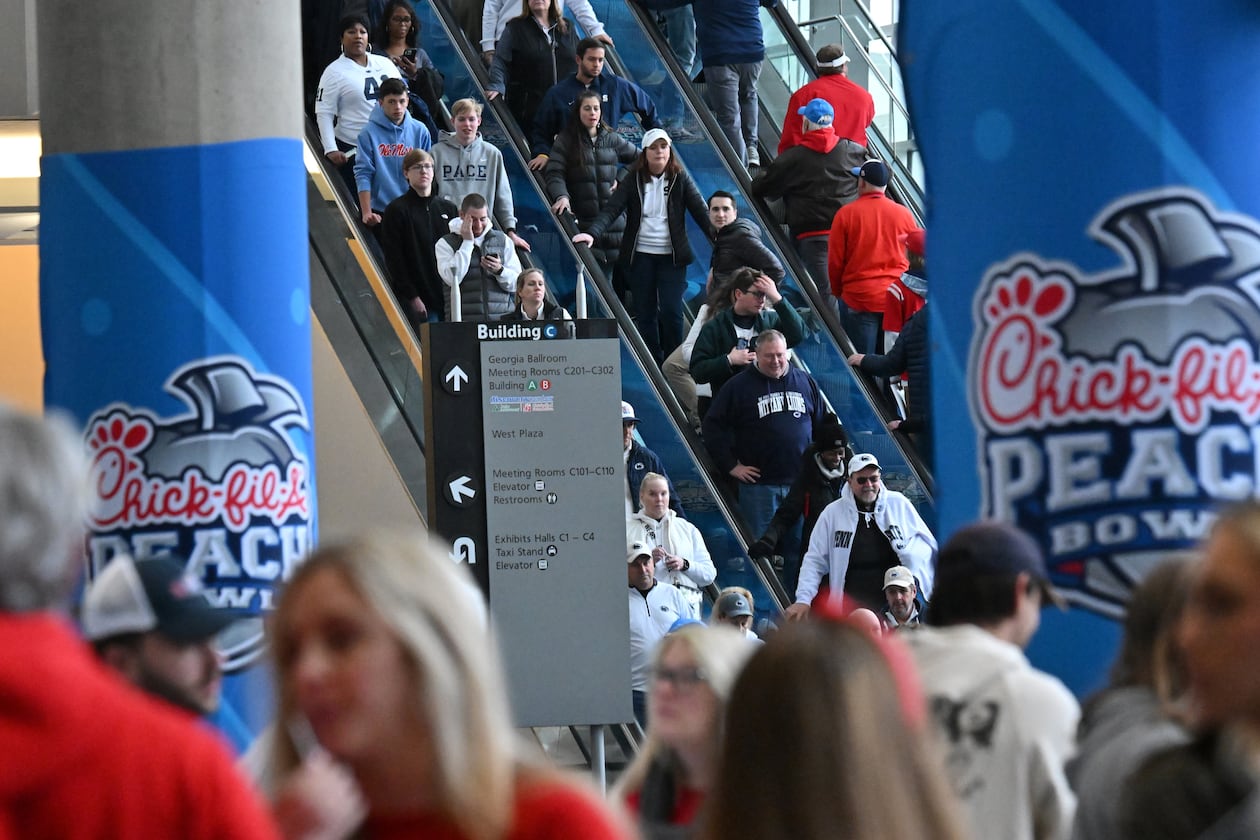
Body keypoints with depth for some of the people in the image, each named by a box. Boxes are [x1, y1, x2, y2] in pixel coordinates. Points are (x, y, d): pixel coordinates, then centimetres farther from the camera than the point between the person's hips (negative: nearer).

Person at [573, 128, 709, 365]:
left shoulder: (680, 179, 3)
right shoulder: (633, 179, 2)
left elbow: (700, 211, -3)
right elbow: (612, 208, -7)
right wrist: (592, 233, -24)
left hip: (671, 256, -1)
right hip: (640, 255, 1)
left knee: (671, 312, -10)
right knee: (645, 314, 3)